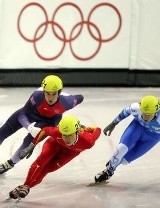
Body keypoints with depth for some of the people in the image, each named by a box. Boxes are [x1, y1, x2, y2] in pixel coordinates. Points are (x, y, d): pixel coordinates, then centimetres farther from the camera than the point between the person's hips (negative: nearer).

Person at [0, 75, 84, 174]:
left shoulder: (66, 101, -40)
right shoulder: (37, 95, -41)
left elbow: (80, 98, -16)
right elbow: (22, 115, -32)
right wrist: (30, 128, -50)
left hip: (50, 119, -1)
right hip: (32, 112, 1)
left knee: (29, 141, -14)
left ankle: (11, 163, 15)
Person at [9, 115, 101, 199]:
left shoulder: (87, 141, -45)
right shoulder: (57, 132, -43)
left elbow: (97, 130, -25)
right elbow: (45, 130, -20)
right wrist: (31, 146, -12)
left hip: (73, 150, 0)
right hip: (56, 142, 0)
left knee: (48, 167, -14)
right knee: (43, 158, -23)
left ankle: (27, 187, -3)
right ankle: (25, 185, -12)